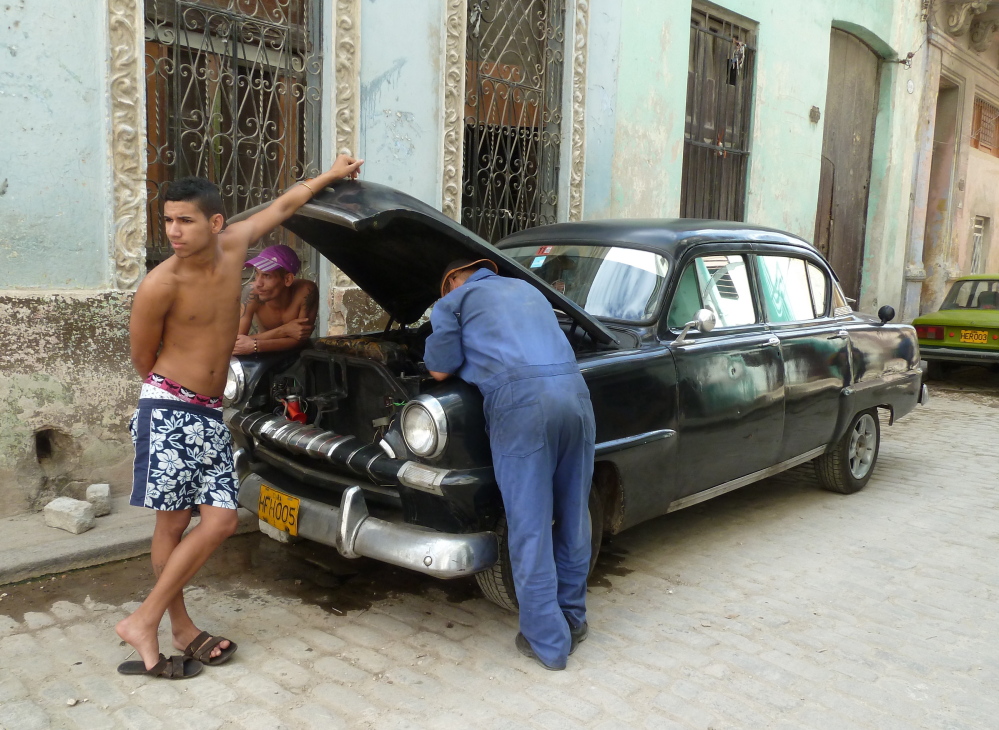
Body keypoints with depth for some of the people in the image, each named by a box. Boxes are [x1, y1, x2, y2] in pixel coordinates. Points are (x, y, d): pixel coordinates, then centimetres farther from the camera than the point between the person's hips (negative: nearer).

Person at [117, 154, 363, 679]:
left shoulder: (232, 245, 0)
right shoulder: (159, 285, -14)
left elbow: (282, 206, 16)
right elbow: (142, 358, -1)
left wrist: (331, 174, 27)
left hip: (210, 417, 5)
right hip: (168, 411, -5)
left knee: (219, 523, -1)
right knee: (172, 523, -2)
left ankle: (144, 621, 11)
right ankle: (179, 627, 11)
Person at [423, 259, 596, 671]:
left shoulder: (453, 300, 17)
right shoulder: (527, 289, 33)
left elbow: (440, 370, 16)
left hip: (520, 400, -5)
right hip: (574, 390, 6)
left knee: (530, 529, 3)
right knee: (573, 519, 16)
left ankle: (548, 643, 10)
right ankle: (573, 617, 31)